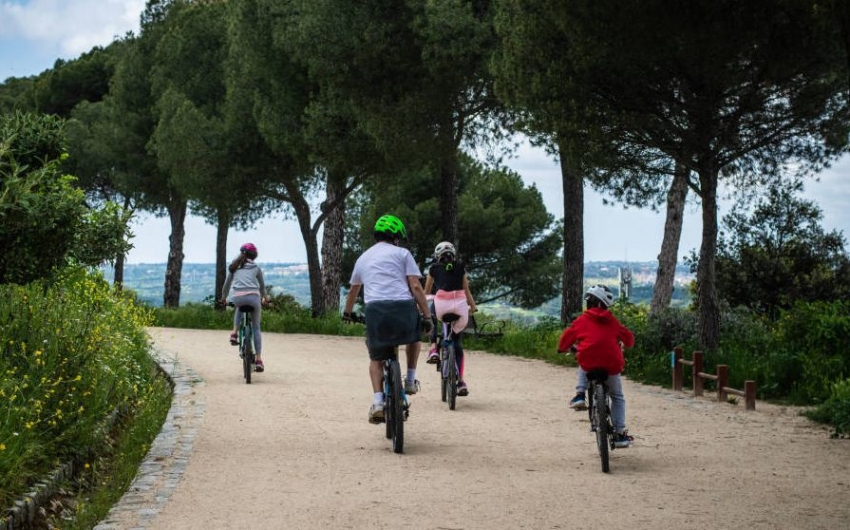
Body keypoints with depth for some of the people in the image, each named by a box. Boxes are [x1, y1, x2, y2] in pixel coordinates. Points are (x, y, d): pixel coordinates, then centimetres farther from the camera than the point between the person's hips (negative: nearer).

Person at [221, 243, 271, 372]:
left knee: (239, 308, 40)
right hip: (253, 297, -1)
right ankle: (258, 360, 6)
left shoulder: (234, 267, 22)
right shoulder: (256, 268, 19)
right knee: (256, 328, 14)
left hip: (237, 297, 1)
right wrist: (265, 298, 49)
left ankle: (234, 333, 19)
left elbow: (227, 285, 28)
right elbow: (262, 286, 30)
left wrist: (223, 298, 45)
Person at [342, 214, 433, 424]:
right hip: (403, 307, -2)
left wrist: (347, 313, 55)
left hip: (374, 310, 2)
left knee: (376, 358, 17)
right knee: (414, 334, 32)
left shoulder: (363, 258, 25)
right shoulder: (402, 253, 12)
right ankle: (410, 381, 27)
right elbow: (415, 286, 2)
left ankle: (377, 403, -2)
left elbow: (353, 290, 39)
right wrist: (427, 316, 3)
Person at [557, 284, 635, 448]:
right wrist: (624, 345, 42)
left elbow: (567, 337, 13)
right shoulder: (612, 321, 11)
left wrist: (563, 348, 35)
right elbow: (628, 336, 19)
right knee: (618, 397, 19)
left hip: (588, 362, 0)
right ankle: (620, 434, 11)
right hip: (611, 364, 0)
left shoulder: (582, 320, 8)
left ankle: (580, 394, 15)